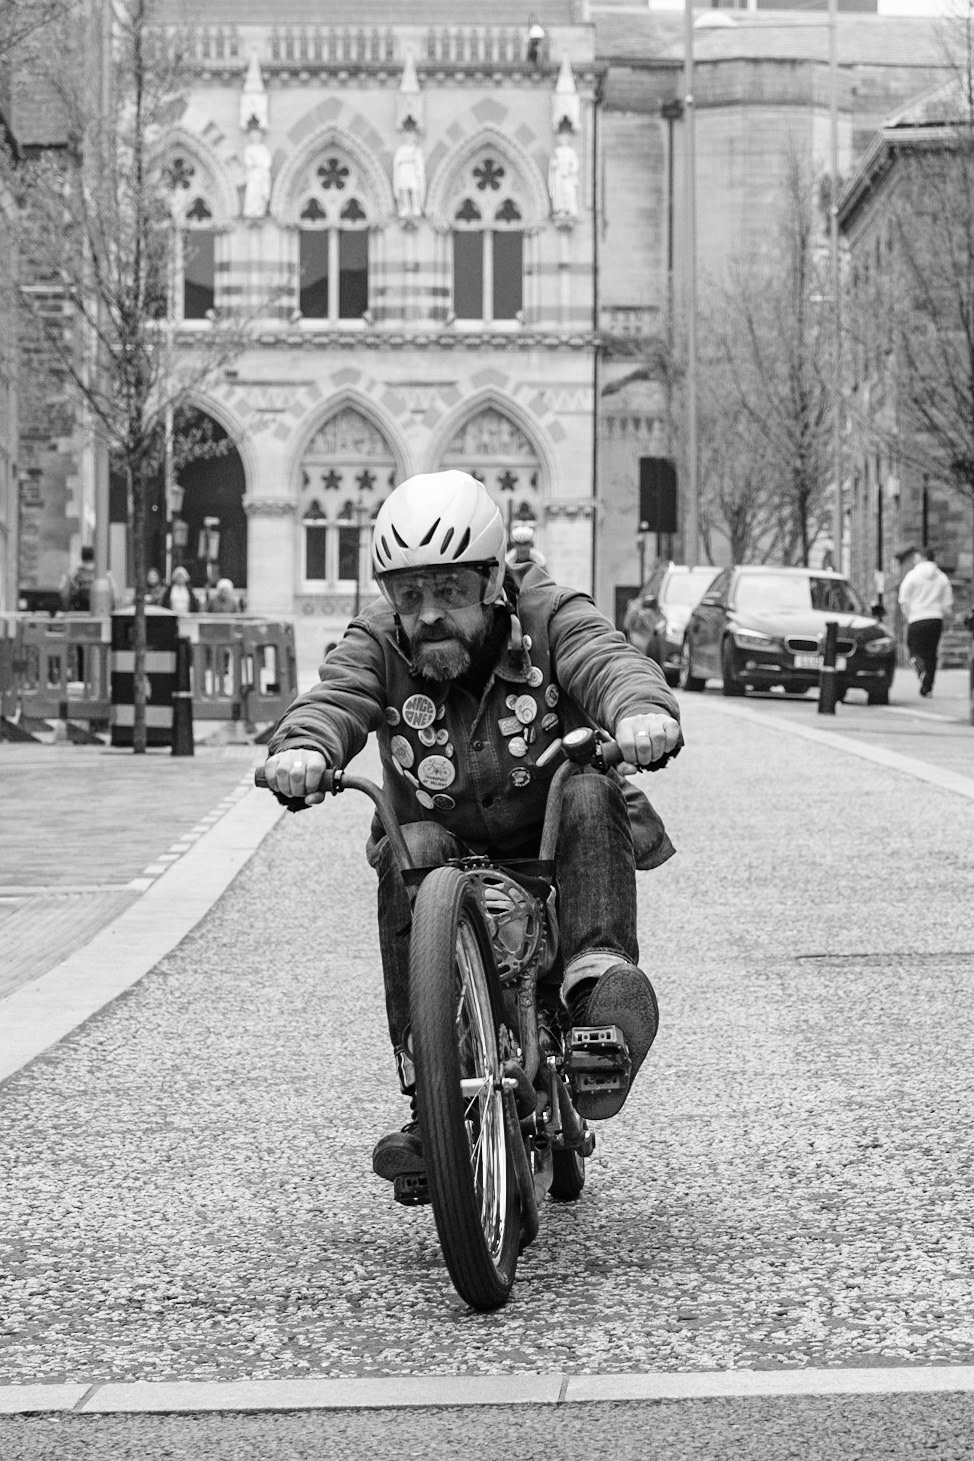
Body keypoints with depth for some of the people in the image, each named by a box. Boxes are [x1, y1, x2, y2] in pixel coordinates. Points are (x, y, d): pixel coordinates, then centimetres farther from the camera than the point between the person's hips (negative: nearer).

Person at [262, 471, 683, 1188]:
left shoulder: (549, 616, -10)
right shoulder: (377, 641, -5)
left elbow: (608, 662, -29)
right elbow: (335, 696, -22)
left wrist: (642, 710, -55)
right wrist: (303, 747, -48)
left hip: (550, 832, -1)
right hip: (448, 837, 1)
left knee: (592, 796, -31)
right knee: (409, 858, -31)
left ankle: (597, 971, -45)